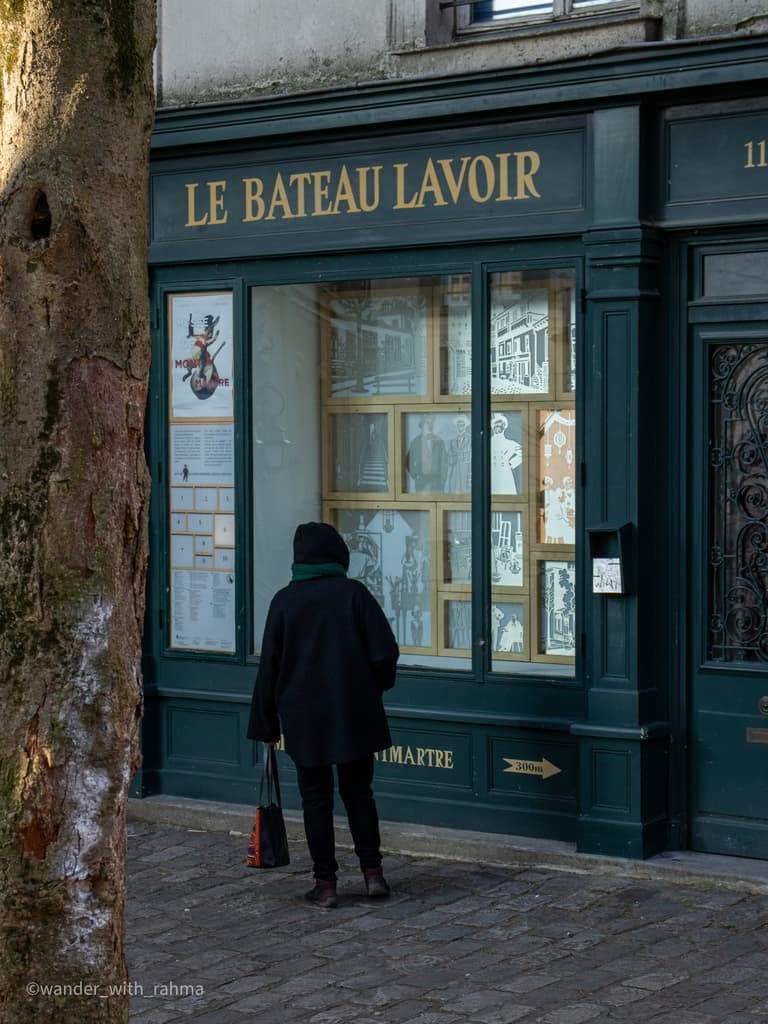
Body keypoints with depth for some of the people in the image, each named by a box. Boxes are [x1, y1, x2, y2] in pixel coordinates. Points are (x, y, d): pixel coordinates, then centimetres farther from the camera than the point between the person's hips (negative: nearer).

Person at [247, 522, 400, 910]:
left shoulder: (284, 600, -2)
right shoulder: (354, 593, -5)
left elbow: (269, 666, -1)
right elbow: (385, 651, -7)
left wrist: (265, 723, 6)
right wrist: (376, 686, 13)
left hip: (304, 717, 0)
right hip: (355, 713, 0)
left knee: (316, 798, 7)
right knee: (358, 791, 15)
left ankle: (325, 884, 7)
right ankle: (373, 873, 12)